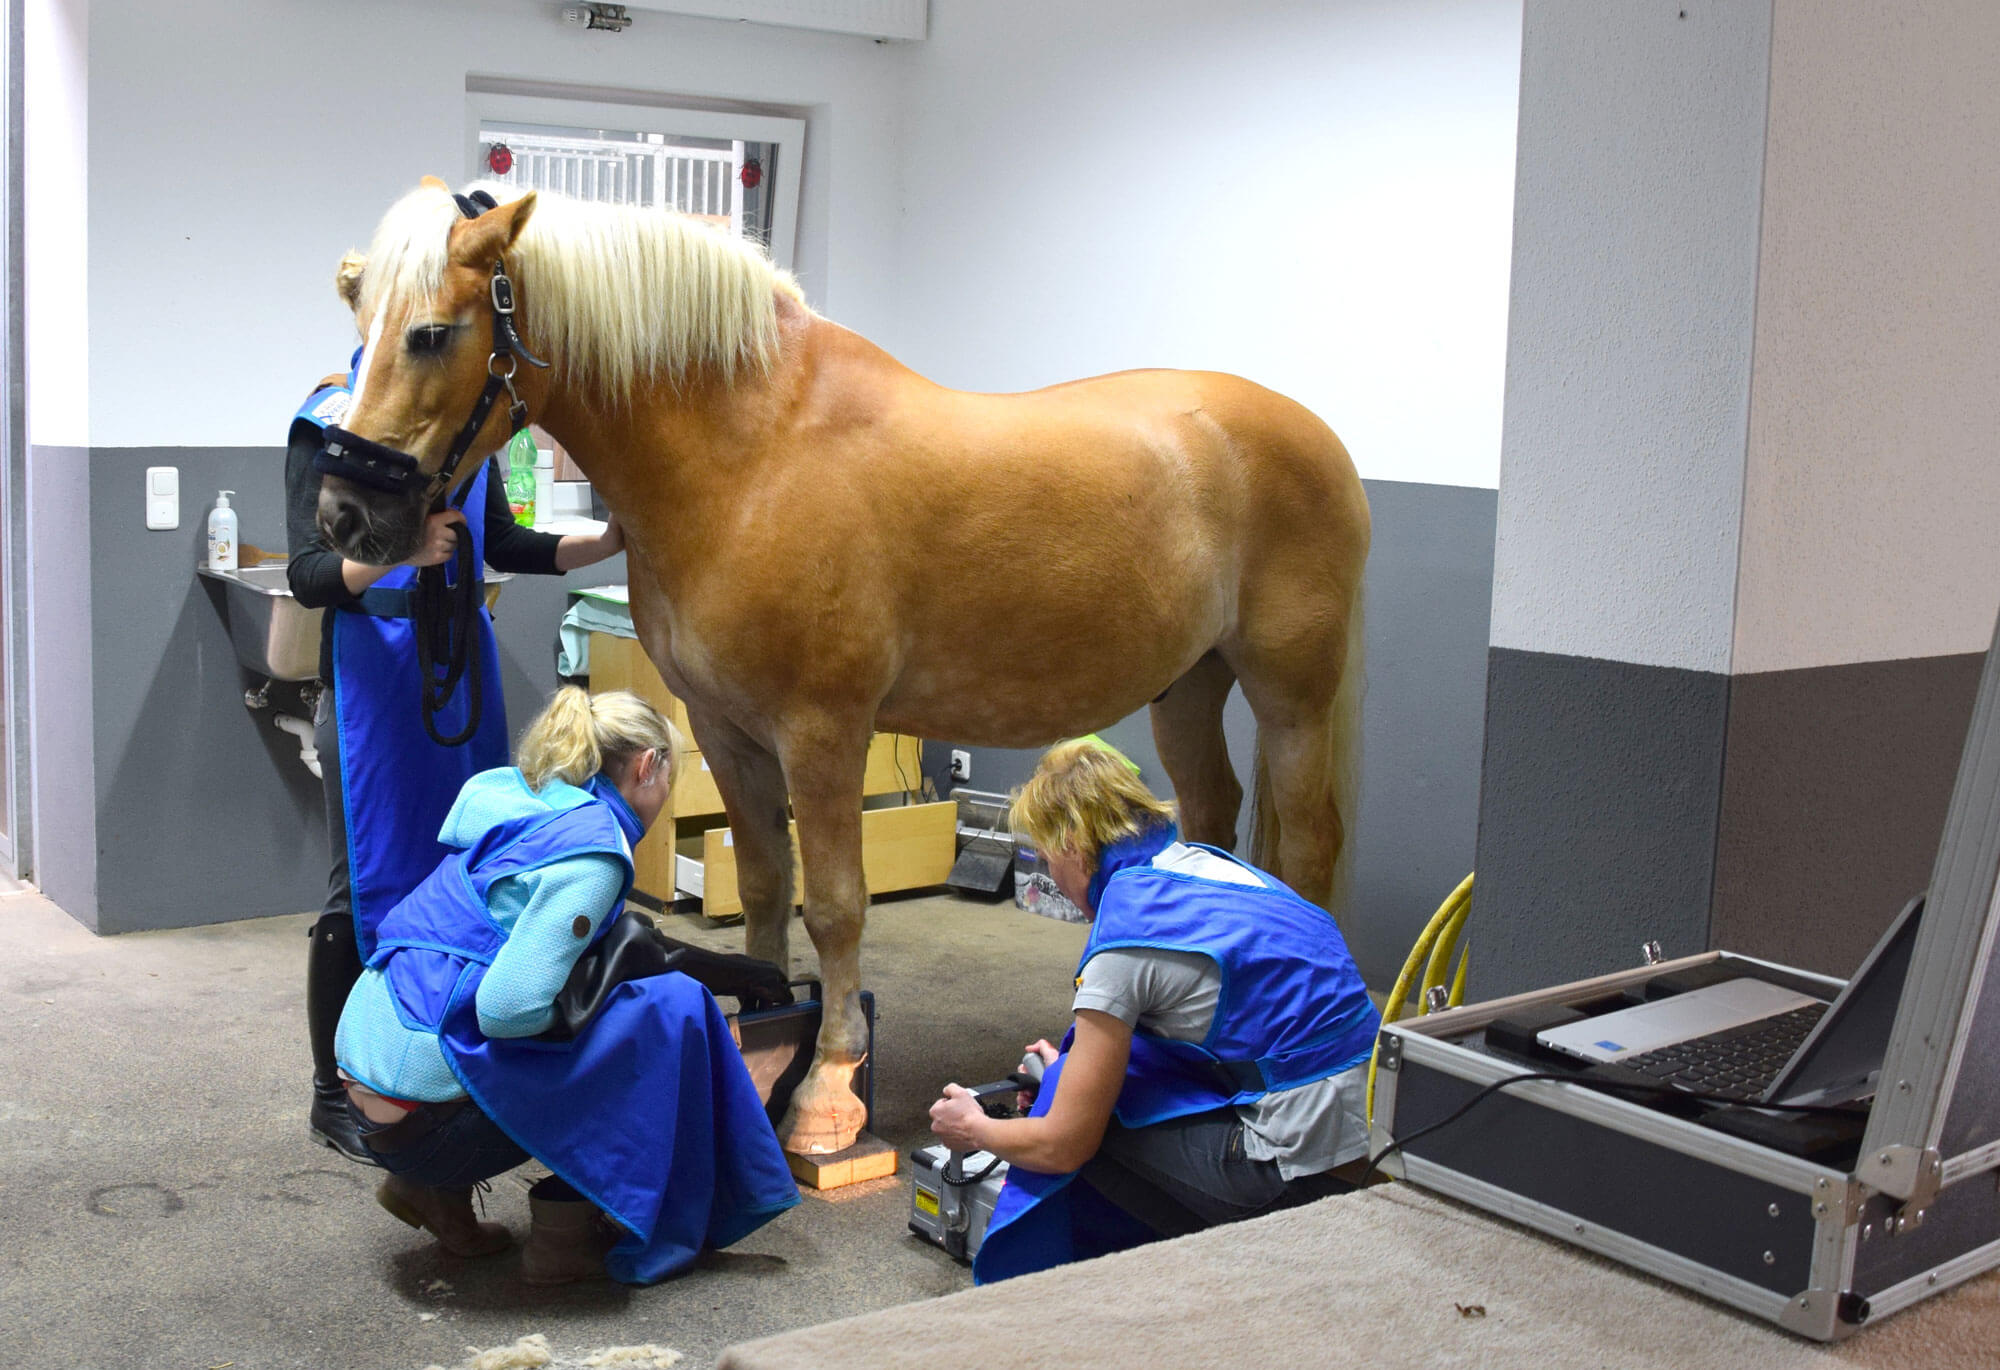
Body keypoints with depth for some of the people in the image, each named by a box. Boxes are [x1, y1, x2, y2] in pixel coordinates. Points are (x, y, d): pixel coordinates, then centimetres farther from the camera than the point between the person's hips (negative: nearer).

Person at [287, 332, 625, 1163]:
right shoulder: (329, 421, -9)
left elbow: (502, 545, 14)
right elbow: (307, 574, -14)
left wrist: (605, 544, 1)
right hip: (373, 668, -6)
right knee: (367, 879, -1)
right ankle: (334, 1097, 13)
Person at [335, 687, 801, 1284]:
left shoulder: (518, 809, 15)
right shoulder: (593, 849, -13)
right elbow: (510, 1006, -24)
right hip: (428, 1107, -9)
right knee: (672, 1009, -4)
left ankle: (433, 1187, 20)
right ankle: (566, 1231, 3)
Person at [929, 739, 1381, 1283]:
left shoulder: (1126, 934, -14)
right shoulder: (1206, 863, 10)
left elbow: (1063, 1147, -7)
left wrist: (974, 1130, 14)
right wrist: (1072, 1063, 36)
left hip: (1298, 1170, -8)